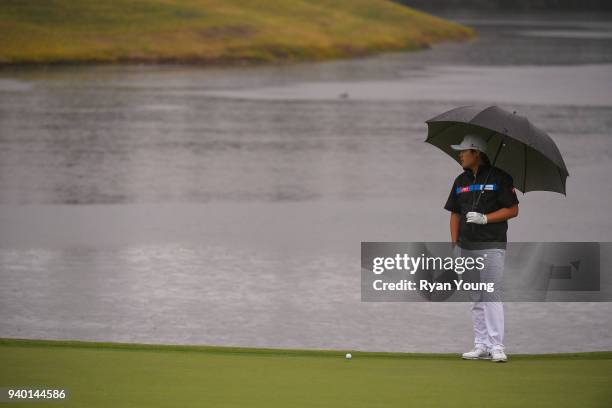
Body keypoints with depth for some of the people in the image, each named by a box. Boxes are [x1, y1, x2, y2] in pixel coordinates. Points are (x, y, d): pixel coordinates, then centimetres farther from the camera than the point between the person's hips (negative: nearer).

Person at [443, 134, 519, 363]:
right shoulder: (461, 181, 14)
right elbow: (455, 213, 17)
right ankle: (481, 346, 12)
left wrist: (484, 218, -16)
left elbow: (512, 210, -6)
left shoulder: (499, 178, -4)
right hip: (467, 248, 6)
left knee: (492, 296, -10)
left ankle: (496, 346, -11)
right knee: (475, 299, 8)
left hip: (491, 246, -6)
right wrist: (454, 244, 7)